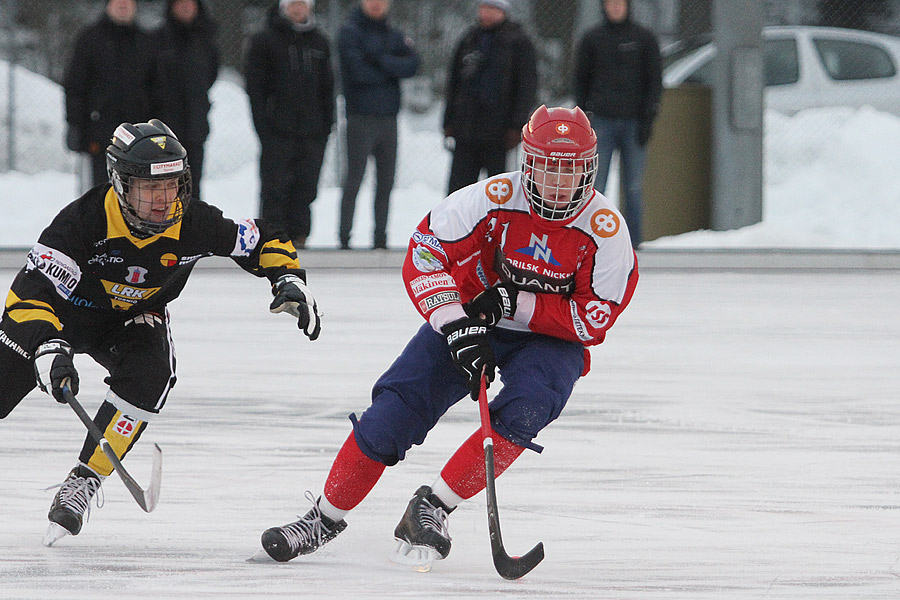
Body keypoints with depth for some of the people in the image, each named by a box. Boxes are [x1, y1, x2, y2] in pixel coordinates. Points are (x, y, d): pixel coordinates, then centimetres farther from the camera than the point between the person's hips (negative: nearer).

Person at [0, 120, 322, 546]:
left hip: (134, 318, 2)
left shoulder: (192, 223, -24)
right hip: (62, 309, -2)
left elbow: (262, 242, -7)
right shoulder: (84, 220, -35)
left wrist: (289, 279, -24)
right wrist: (48, 347, -52)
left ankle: (84, 482, -18)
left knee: (150, 376, -28)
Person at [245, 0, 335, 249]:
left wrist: (326, 125, 11)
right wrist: (263, 124, -10)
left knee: (306, 186, 2)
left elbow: (327, 87, 18)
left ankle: (298, 235, 8)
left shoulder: (319, 42, 14)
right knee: (275, 185, -6)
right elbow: (255, 86, -2)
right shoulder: (266, 41, 1)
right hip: (277, 132, -4)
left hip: (312, 130, 4)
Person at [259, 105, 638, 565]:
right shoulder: (494, 199, -20)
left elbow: (593, 319, -16)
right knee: (395, 410, -12)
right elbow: (425, 255, -19)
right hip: (467, 319, 0)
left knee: (523, 411, -30)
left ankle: (431, 507, -19)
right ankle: (326, 516, 5)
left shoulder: (605, 230, -19)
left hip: (550, 341, 0)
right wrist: (456, 325, -30)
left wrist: (516, 303, -24)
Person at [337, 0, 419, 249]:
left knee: (386, 181, 6)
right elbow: (359, 71, -15)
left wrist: (381, 60, -16)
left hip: (388, 117, 5)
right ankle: (344, 236, -4)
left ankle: (380, 236, 11)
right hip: (361, 118, -5)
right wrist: (395, 67, -4)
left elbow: (412, 65, -3)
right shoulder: (350, 32, -2)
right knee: (355, 178, -7)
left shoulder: (394, 35, 14)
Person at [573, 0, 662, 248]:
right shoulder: (592, 39, 8)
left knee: (633, 187, -1)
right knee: (594, 186, -7)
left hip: (634, 123, 0)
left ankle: (633, 239, 3)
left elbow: (654, 79, 5)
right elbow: (581, 79, 11)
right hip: (602, 122, 0)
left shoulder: (644, 38, 6)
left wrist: (648, 119, -4)